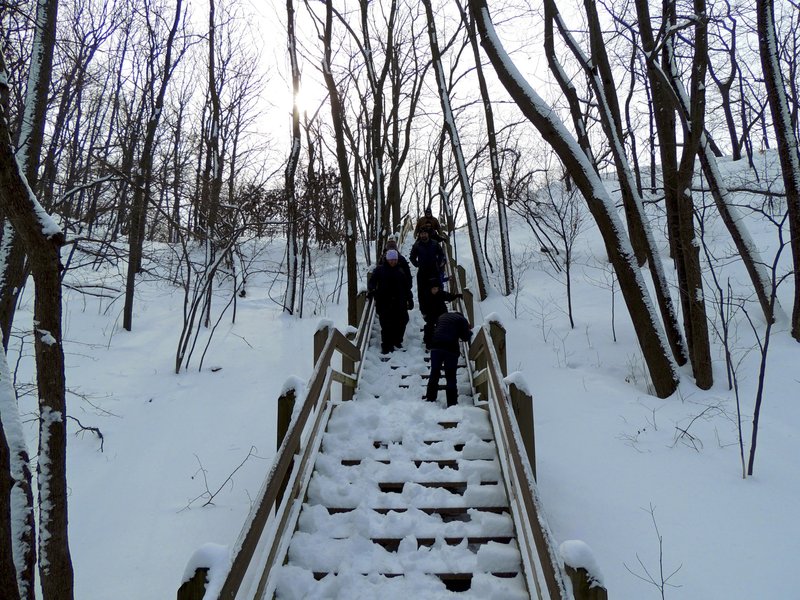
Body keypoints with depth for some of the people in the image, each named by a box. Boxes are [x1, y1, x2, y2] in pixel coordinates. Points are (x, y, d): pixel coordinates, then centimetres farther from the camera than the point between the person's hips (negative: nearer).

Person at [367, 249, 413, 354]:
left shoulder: (401, 270, 12)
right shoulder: (380, 269, 3)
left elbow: (407, 286, 17)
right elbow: (372, 281, 3)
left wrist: (410, 299, 16)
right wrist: (371, 290, -16)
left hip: (399, 303, 4)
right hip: (384, 303, -3)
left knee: (401, 322, 6)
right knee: (386, 325, -7)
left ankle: (397, 341, 26)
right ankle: (386, 346, 1)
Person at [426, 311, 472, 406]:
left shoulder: (442, 316, 24)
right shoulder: (462, 319, 11)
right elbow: (466, 337, 9)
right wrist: (469, 331, 27)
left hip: (436, 346, 4)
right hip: (451, 348, -3)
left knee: (434, 374, 15)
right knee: (451, 377, 3)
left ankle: (430, 399, 20)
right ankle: (452, 404, 4)